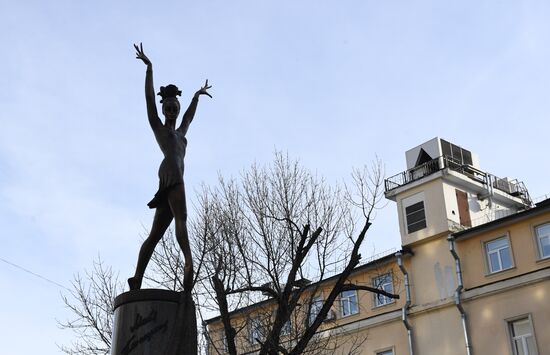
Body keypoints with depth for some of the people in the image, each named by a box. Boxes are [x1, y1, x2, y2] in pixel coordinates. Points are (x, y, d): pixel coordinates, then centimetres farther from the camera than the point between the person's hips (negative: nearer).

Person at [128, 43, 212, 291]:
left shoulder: (179, 133, 35)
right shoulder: (158, 127, 19)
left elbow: (189, 117, 50)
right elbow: (149, 98, 14)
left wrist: (197, 95, 62)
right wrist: (149, 67, 13)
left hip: (173, 181, 7)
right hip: (170, 172, -7)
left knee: (155, 235, -3)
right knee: (181, 218, -27)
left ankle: (137, 279, -9)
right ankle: (189, 261, -44)